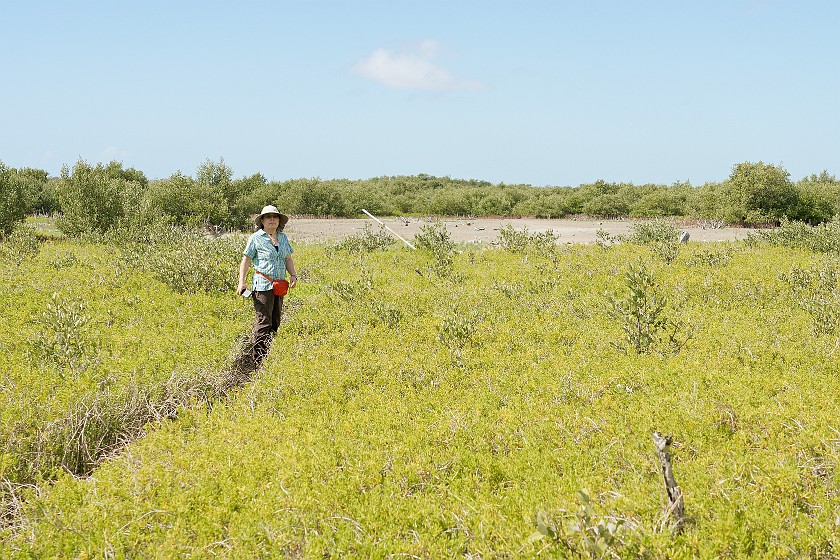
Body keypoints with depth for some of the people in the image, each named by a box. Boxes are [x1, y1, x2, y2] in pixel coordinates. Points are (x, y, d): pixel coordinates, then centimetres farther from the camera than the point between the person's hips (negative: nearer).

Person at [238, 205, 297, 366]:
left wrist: (293, 275, 5)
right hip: (263, 285, -7)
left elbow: (288, 259, 22)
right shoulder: (256, 238, -3)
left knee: (275, 323, 11)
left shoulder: (283, 237, 14)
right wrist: (241, 282, -10)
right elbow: (246, 260, -2)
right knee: (263, 323, -11)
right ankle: (259, 362, -10)